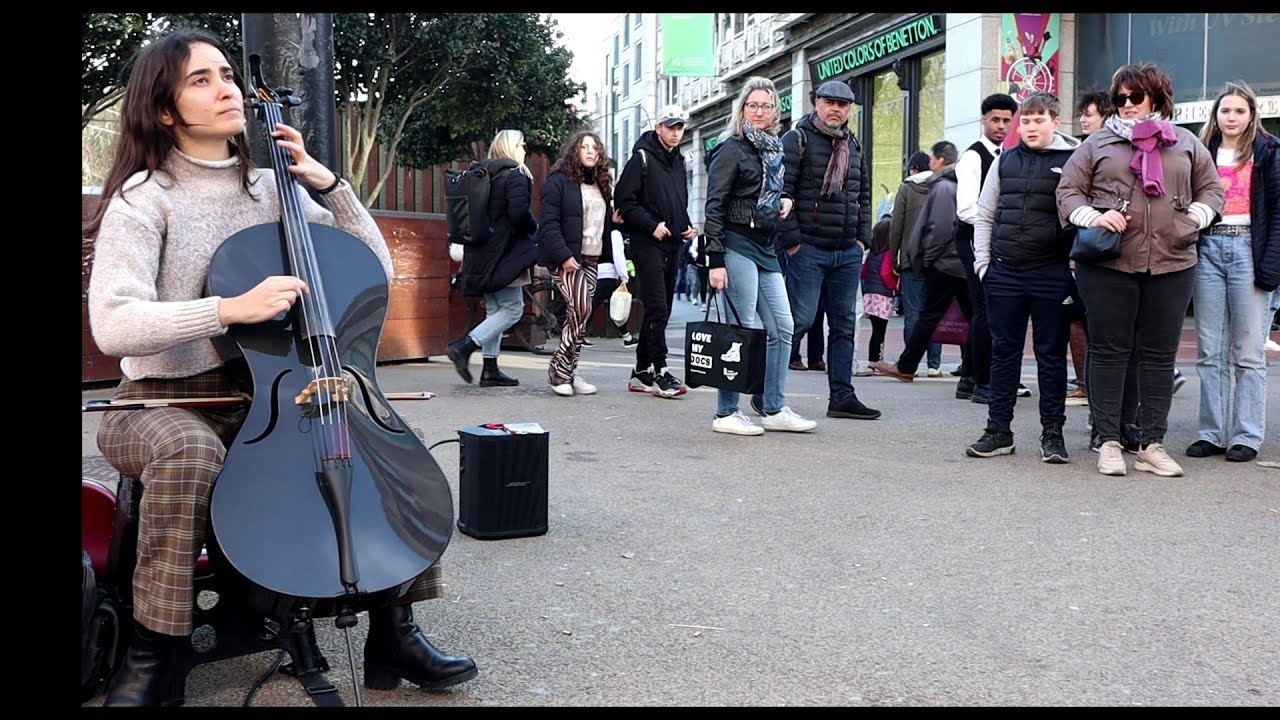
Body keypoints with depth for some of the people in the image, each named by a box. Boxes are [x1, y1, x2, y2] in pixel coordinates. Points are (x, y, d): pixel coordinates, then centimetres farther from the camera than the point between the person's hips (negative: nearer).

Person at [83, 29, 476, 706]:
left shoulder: (270, 188, 7)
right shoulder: (145, 197, -8)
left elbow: (375, 270, 6)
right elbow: (111, 324, -23)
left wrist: (326, 181, -4)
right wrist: (231, 309, -35)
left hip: (264, 397, 5)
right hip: (164, 405, -5)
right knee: (190, 452, -37)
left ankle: (393, 631, -4)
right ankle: (152, 656, -20)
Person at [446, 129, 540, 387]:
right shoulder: (515, 176, -10)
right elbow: (519, 213, -21)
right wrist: (535, 227, -3)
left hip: (482, 254, 9)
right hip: (504, 253, -9)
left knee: (495, 310, 13)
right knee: (512, 309, -3)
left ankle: (490, 370, 12)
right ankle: (464, 346, -15)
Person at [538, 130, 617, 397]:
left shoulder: (601, 184, 19)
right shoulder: (559, 181, -5)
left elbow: (606, 223, 22)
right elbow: (548, 223, -12)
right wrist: (563, 255, -20)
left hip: (591, 259, 7)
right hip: (566, 259, -7)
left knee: (577, 316, 7)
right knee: (581, 311, -17)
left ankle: (569, 371, 12)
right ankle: (558, 370, -5)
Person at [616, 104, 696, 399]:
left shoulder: (678, 161, 19)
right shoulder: (641, 159, -4)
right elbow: (625, 201, -10)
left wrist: (688, 226, 11)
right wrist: (652, 225, -18)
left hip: (673, 244, 8)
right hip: (648, 244, -8)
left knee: (661, 310, 9)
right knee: (657, 308, -13)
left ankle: (642, 372, 16)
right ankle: (658, 371, -10)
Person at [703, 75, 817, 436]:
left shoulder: (775, 149, 16)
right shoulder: (731, 149, -6)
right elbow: (714, 207, -11)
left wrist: (785, 202, 7)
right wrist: (715, 260, -18)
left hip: (766, 247, 8)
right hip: (737, 246, -8)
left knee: (782, 327, 7)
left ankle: (774, 409, 15)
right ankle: (726, 413, 1)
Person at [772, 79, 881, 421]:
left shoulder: (853, 145, 18)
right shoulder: (798, 139, -3)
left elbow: (864, 194, 23)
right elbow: (781, 192, -10)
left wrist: (862, 238, 11)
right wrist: (791, 240, -14)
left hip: (848, 252, 7)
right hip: (809, 249, -7)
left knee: (844, 325, 8)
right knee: (799, 320, -8)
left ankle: (841, 396, 14)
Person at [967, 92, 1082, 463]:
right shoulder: (1005, 161, 11)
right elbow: (984, 214, 16)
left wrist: (1076, 265, -8)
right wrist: (982, 261, 7)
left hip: (1051, 275, -3)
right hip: (1004, 273, 4)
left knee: (1051, 355, 4)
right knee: (1004, 352, 8)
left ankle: (1052, 433, 13)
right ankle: (999, 430, 15)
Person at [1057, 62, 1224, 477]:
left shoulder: (1185, 143, 15)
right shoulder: (1099, 143, 9)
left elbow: (1211, 188, 19)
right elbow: (1068, 191, 6)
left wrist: (1196, 216, 0)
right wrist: (1093, 217, -11)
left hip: (1171, 263, 2)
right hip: (1108, 264, -2)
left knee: (1160, 354, 5)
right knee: (1108, 350, 0)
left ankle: (1152, 445, 13)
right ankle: (1109, 442, 8)